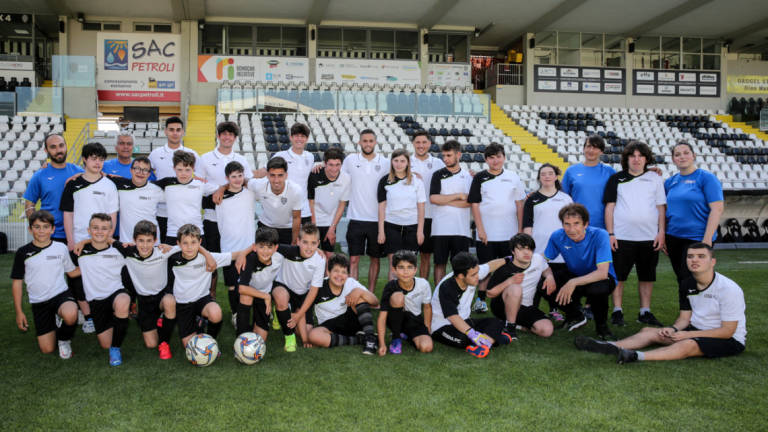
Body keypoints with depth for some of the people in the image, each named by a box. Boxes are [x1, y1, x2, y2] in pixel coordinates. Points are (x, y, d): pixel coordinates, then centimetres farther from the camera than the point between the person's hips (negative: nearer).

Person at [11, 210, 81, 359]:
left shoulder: (61, 248, 0)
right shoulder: (23, 253, -2)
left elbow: (72, 272, 13)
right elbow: (17, 282, 4)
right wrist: (19, 312, 3)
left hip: (61, 294, -1)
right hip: (38, 302, 1)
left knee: (70, 315, -38)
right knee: (47, 349, -6)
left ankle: (64, 340, -4)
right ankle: (52, 327, 28)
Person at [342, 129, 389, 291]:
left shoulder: (385, 162, 3)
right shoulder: (351, 160, 3)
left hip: (377, 219, 1)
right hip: (356, 218, -1)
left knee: (375, 258, 10)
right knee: (354, 259, -2)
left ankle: (371, 294, 20)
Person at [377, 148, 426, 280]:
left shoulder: (416, 181, 4)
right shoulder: (385, 181, 3)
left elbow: (421, 207, 5)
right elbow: (382, 206, 4)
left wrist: (420, 230, -1)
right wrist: (381, 231, -1)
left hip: (412, 226, 1)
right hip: (391, 226, -1)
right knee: (394, 264, -4)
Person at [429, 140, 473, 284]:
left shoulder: (468, 177, 8)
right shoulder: (438, 175, 6)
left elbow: (469, 202, -5)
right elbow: (433, 198, -8)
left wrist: (445, 201, -9)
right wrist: (458, 196, -6)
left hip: (461, 229, 1)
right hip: (440, 228, -1)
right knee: (440, 263, 3)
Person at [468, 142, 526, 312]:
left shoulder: (513, 177, 7)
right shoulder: (480, 178, 1)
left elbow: (520, 204, 9)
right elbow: (474, 205, -1)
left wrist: (520, 230, 5)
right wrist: (480, 230, -8)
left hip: (509, 233, 2)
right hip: (486, 234, -2)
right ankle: (480, 300, 13)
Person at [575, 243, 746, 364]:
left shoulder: (728, 289, -19)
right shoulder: (687, 285, 4)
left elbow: (727, 331, -19)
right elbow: (684, 317, 10)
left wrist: (688, 334, -22)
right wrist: (673, 329, -14)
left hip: (729, 340, -8)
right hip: (697, 331, 8)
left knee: (687, 345, -37)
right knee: (649, 331, -4)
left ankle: (637, 356, -54)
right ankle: (611, 347, -22)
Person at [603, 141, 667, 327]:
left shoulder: (655, 178, 10)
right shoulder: (616, 179, 6)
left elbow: (661, 207, 10)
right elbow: (609, 207, 4)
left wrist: (661, 232, 2)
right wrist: (610, 233, -3)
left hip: (649, 237, 2)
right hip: (622, 237, -1)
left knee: (647, 276, 8)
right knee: (618, 275, 1)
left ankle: (645, 312, 18)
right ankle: (617, 312, 11)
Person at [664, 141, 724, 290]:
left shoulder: (706, 178, -6)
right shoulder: (670, 181, 10)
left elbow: (717, 209, -13)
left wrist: (707, 239, -19)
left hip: (697, 238, -6)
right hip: (673, 238, 6)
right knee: (681, 281, 12)